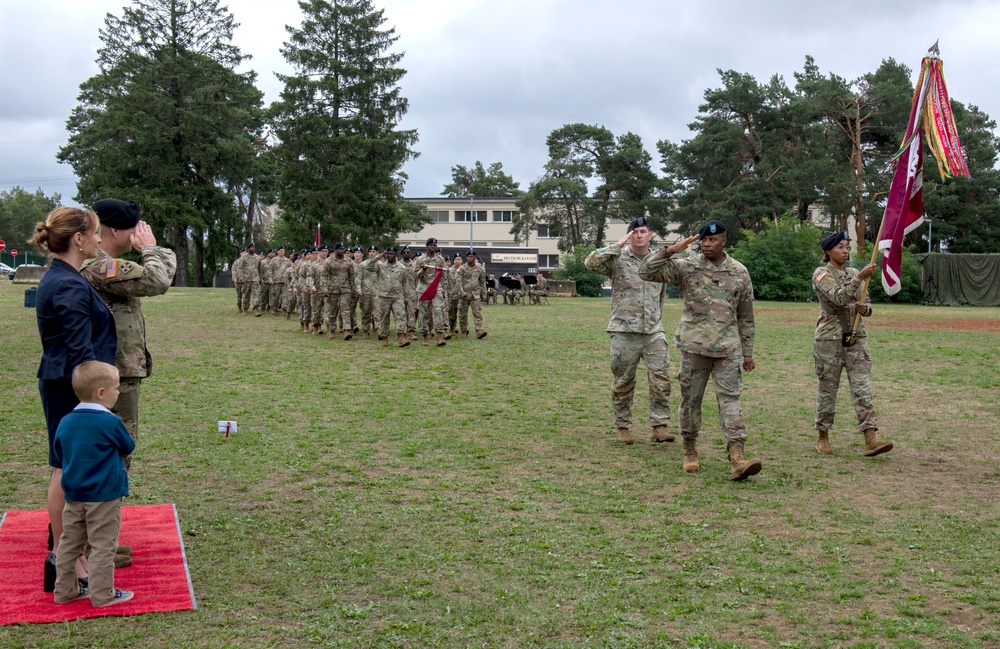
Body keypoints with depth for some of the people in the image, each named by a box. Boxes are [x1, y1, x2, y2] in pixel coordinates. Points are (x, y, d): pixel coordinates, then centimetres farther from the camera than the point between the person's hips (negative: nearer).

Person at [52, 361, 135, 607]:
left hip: (73, 495, 6)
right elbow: (128, 448, -2)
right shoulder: (111, 423, -17)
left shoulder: (65, 422, 1)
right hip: (104, 496, -6)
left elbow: (59, 455, 12)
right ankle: (102, 594, 7)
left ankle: (65, 590, 24)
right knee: (102, 546, 2)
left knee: (69, 544, 15)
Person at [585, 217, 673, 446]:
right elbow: (591, 262, -20)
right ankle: (623, 427, 18)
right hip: (624, 332, -3)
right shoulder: (618, 259, -2)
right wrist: (618, 245, -17)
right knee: (624, 382, 6)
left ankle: (659, 426, -1)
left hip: (654, 331, 3)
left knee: (661, 378, -7)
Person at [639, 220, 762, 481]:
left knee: (730, 399, -7)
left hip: (728, 349, 1)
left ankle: (737, 459, -13)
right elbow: (646, 271, -6)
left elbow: (746, 316, 13)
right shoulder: (686, 267, 1)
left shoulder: (739, 272, 7)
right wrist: (670, 251, -15)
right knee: (691, 399, 7)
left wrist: (748, 352, 12)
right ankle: (690, 451, 24)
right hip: (694, 346, 0)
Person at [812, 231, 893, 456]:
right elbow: (838, 297, -22)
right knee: (828, 388, 4)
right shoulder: (822, 274, -5)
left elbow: (867, 305, 17)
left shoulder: (854, 274, 13)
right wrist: (860, 277, -28)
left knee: (861, 387, -5)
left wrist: (864, 308, -6)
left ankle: (871, 438, -12)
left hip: (856, 337, 5)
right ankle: (823, 437, 17)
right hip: (830, 338, -5)